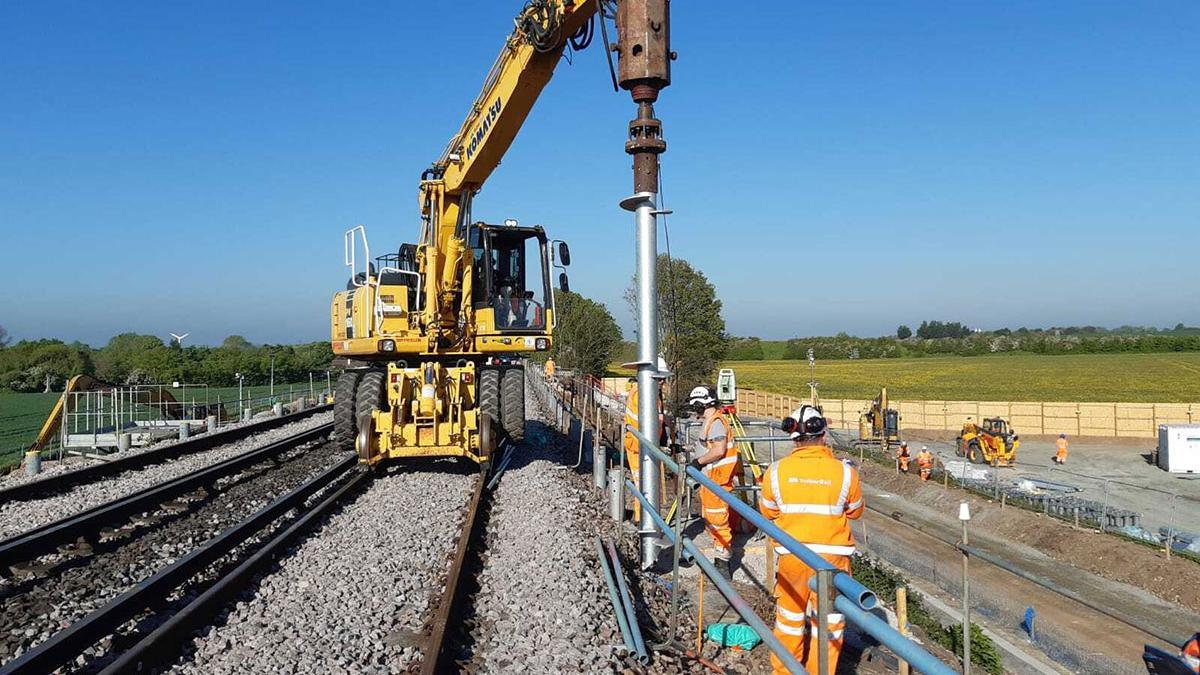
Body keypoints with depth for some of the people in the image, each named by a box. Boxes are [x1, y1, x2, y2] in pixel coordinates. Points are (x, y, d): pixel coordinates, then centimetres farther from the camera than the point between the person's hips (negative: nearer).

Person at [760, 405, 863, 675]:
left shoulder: (777, 470, -11)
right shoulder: (845, 471, -13)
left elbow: (767, 512, 4)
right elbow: (855, 512, 3)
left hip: (792, 555, 2)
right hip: (832, 556, -1)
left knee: (789, 616, 19)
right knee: (828, 621, 14)